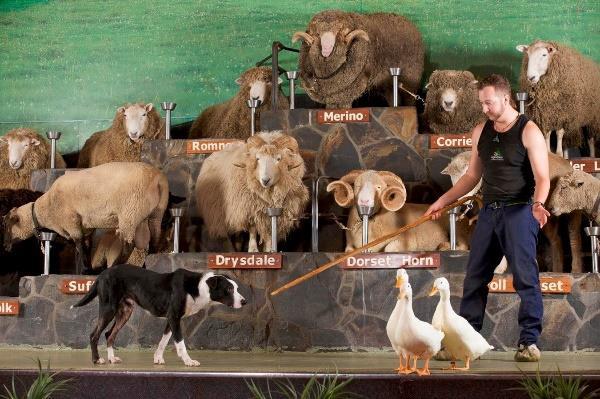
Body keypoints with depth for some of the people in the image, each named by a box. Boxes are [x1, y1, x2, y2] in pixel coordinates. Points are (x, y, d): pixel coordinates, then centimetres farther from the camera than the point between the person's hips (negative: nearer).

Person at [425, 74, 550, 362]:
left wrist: (538, 203, -32)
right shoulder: (480, 132, 11)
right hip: (489, 211, 6)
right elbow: (472, 176, 19)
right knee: (475, 276, 7)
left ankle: (530, 341, -3)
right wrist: (442, 202, 16)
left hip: (519, 211, -6)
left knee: (525, 276, -9)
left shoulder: (529, 132, -7)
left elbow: (542, 178, -13)